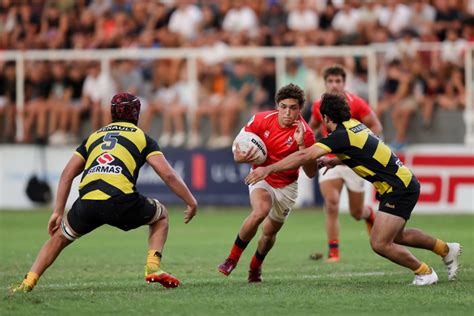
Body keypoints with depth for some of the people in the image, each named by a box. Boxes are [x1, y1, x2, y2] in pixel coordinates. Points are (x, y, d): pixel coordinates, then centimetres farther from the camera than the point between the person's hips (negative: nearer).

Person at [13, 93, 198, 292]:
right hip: (121, 201, -3)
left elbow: (67, 174, 23)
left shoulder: (94, 137, 29)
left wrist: (58, 212, 26)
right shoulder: (142, 137, 19)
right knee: (161, 215, 26)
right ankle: (153, 267, 9)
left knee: (60, 236, 29)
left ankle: (28, 282, 16)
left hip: (87, 203, 3)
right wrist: (191, 202, 18)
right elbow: (168, 175, 10)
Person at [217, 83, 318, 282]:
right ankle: (232, 259, -16)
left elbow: (311, 173, -24)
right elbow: (238, 149, -5)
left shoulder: (304, 133, -21)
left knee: (270, 232, 10)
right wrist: (241, 157, -30)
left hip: (287, 186, 1)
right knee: (260, 211, -31)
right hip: (262, 178, -1)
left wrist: (301, 144, -37)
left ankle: (256, 266, 42)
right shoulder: (261, 120, -17)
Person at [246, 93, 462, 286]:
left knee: (379, 243, -9)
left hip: (399, 189, -10)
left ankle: (425, 272, 6)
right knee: (395, 237, 25)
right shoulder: (355, 126, 9)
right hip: (405, 183, 10)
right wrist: (334, 161, 23)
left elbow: (304, 157, -25)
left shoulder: (341, 135, -19)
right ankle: (446, 249, 39)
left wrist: (268, 169, -23)